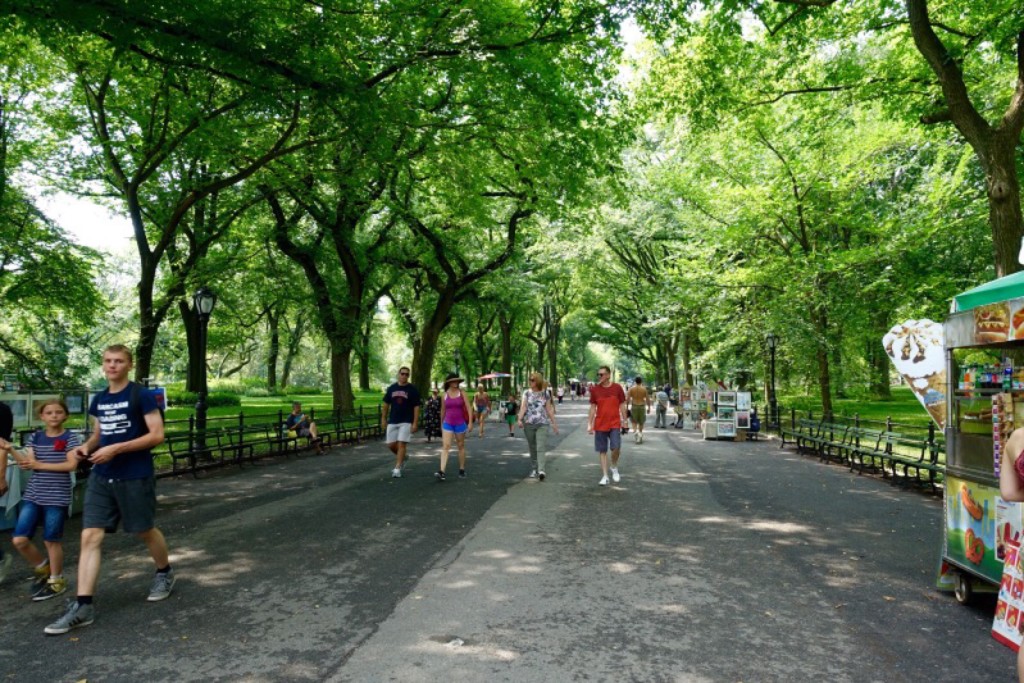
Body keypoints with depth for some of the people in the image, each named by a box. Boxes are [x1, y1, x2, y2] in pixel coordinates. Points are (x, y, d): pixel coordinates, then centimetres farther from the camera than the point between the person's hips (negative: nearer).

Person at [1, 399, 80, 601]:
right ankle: (42, 568, 26)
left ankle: (56, 580, 20)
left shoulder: (70, 437, -6)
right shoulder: (35, 437, 7)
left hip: (57, 497, -4)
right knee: (19, 540, 0)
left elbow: (72, 465, -14)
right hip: (33, 496, 5)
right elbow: (27, 463, -2)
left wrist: (40, 465, -14)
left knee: (51, 540, 3)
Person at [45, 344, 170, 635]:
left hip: (135, 478, -5)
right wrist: (86, 446, -2)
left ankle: (165, 573, 37)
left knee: (145, 531, 11)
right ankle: (83, 606, 0)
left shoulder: (141, 396, -11)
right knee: (90, 537, -3)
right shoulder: (98, 400, 9)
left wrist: (116, 449, -22)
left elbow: (157, 435, -15)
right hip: (101, 478, 6)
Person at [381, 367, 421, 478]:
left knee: (401, 444, -10)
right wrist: (383, 418, 8)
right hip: (392, 421, 4)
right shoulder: (391, 388, 7)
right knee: (391, 445, 5)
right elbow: (386, 404, 14)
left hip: (406, 422, -4)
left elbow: (416, 407, -6)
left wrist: (415, 423, -11)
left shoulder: (413, 389, -4)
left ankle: (397, 468, -4)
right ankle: (402, 457, 33)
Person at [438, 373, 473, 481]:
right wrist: (441, 423, 20)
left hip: (460, 423, -1)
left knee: (461, 446, 11)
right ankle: (442, 471, -20)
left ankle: (462, 470, 23)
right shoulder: (445, 394, 3)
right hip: (447, 424, 1)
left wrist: (470, 422, -13)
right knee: (445, 446, -10)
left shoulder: (462, 393, -3)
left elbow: (468, 408, -6)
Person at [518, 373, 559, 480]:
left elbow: (549, 409, 10)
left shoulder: (545, 394, 5)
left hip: (543, 424, -1)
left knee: (541, 447, -12)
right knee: (532, 447, 9)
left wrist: (554, 423, 10)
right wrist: (520, 419, -19)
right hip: (529, 423, 1)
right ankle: (534, 469, 21)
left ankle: (541, 470, -21)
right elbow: (523, 407, -4)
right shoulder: (526, 393, 5)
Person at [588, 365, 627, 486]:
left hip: (615, 424, -1)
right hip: (600, 425, 1)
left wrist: (624, 421, 2)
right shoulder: (594, 389, 1)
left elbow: (622, 406, 4)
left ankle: (614, 467, 15)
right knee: (602, 451, 4)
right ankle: (605, 476, 12)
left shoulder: (617, 388, -1)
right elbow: (592, 408, 5)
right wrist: (589, 424, 2)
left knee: (616, 447, -14)